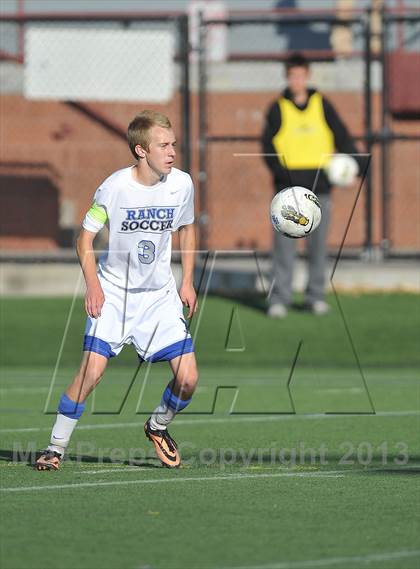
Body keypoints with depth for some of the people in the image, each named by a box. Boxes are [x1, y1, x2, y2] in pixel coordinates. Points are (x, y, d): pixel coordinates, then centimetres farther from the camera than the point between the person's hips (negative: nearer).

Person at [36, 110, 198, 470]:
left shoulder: (181, 184, -6)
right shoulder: (115, 187, -15)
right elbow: (86, 237, -5)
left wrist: (187, 283, 8)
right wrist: (93, 285, -16)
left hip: (161, 295, 3)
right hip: (113, 292, -3)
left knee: (188, 378, -8)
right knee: (92, 371, -17)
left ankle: (158, 426, 23)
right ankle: (57, 447, -1)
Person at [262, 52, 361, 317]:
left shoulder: (322, 105, 8)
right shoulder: (278, 109, 3)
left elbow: (342, 137, 10)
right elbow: (268, 146, 0)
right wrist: (280, 171, -16)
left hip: (319, 185, 2)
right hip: (289, 186, -2)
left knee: (318, 244, 5)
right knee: (285, 243, -6)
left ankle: (316, 296, 14)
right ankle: (280, 298, -3)